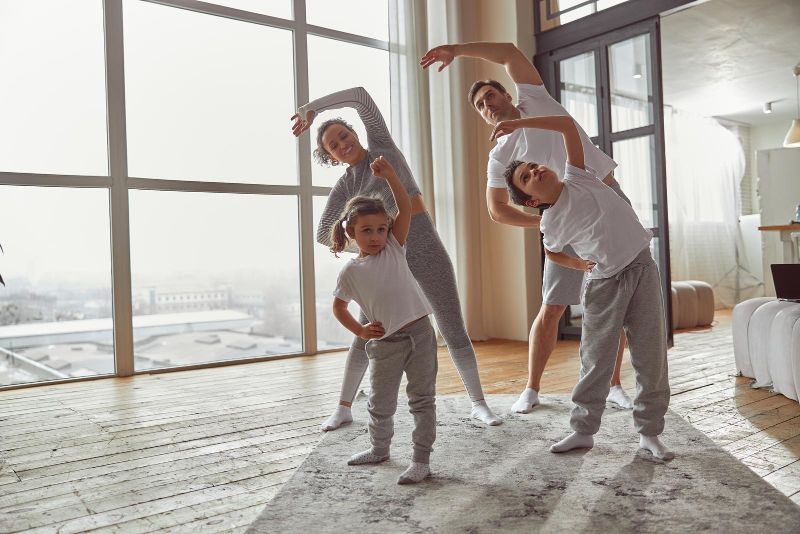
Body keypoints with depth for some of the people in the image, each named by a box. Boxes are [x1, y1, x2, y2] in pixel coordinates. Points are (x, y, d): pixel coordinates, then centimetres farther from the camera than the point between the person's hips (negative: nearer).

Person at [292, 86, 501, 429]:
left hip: (426, 248, -1)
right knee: (366, 337, 3)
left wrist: (311, 109, -1)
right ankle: (344, 408, 19)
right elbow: (323, 235, 4)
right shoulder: (344, 187, 6)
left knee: (453, 330, -2)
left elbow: (361, 96, -3)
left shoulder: (381, 144, 6)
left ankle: (479, 403, 11)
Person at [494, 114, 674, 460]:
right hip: (605, 283, 0)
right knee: (596, 360, 4)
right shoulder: (551, 224, -3)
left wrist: (518, 123, -7)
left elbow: (568, 125, -7)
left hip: (642, 267, 1)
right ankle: (583, 431, 18)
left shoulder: (577, 178, -3)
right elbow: (552, 253, 19)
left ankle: (649, 432, 13)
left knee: (651, 357, 2)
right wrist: (579, 264, 5)